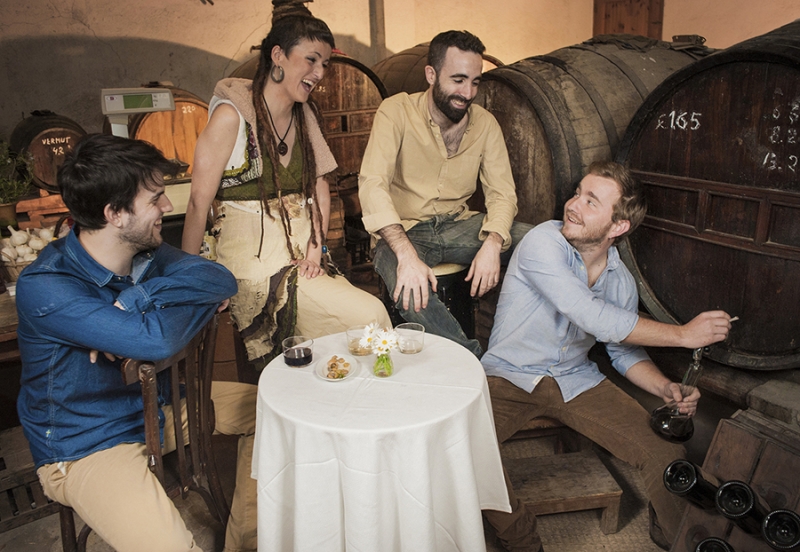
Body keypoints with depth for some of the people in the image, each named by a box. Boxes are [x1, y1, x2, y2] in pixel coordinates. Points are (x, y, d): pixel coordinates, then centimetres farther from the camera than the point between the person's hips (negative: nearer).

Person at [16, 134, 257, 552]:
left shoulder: (145, 252, -4)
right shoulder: (43, 288, -27)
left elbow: (221, 279, -15)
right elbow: (156, 341, -38)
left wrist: (137, 299, -26)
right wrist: (197, 295, -19)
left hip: (155, 403, 8)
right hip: (87, 447, -7)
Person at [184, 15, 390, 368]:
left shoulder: (305, 115, 11)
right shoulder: (232, 115, -10)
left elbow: (320, 186, 11)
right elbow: (199, 201, -10)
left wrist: (315, 246, -3)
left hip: (301, 255, 6)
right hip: (254, 258, -6)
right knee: (370, 316, -18)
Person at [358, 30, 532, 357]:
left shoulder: (485, 124, 2)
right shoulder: (396, 112, -11)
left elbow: (502, 193, -2)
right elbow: (373, 184, -23)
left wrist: (492, 244, -25)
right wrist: (407, 255, -36)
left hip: (459, 225, 4)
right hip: (403, 230, -4)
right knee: (410, 293, -36)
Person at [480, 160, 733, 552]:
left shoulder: (622, 280, 0)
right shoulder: (543, 244, -20)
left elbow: (624, 351, 12)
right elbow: (596, 319, -28)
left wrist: (665, 388, -9)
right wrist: (683, 334, -21)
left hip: (576, 380, 4)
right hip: (509, 376, -4)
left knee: (667, 453, -11)